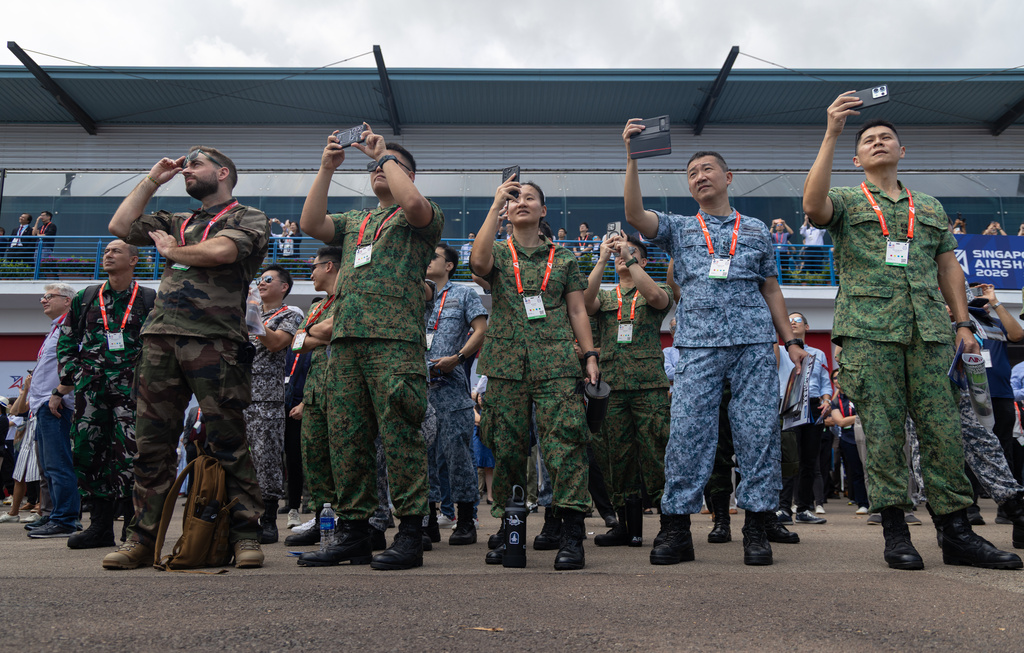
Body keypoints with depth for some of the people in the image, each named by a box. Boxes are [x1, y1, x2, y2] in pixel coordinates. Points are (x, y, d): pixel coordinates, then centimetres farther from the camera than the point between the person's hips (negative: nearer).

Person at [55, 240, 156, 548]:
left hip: (132, 387, -4)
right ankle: (101, 525, 14)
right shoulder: (86, 298, 15)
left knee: (130, 453, -10)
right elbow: (66, 338, 20)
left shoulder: (149, 300, 5)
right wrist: (67, 376, 12)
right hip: (91, 387, 4)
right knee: (87, 450, 3)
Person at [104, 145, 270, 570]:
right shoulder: (178, 223, 28)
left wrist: (171, 251, 6)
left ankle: (245, 534, 2)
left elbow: (220, 252, -11)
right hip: (160, 338, 6)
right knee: (152, 443, 5)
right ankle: (143, 538, 12)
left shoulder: (249, 218, 8)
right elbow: (120, 226, 20)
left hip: (214, 340, -6)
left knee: (227, 443, -5)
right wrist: (152, 180, 22)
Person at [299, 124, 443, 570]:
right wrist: (327, 168, 9)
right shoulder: (353, 223, 29)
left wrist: (384, 153, 0)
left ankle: (410, 534, -3)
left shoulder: (424, 219, 11)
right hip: (346, 337, 6)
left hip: (395, 337, -6)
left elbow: (413, 203, -13)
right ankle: (353, 531, 14)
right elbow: (310, 224, 12)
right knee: (348, 436, 5)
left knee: (399, 434, -8)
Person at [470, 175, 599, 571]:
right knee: (507, 448, 3)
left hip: (556, 363, 0)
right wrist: (495, 205, -9)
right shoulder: (498, 253, 14)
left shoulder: (564, 258, 17)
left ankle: (571, 536, -9)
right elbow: (478, 261, -11)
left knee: (565, 443, -11)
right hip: (506, 363, 1)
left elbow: (577, 311, 14)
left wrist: (590, 355, 3)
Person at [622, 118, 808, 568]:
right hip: (698, 344, -1)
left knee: (758, 430, -2)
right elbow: (634, 213, -1)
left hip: (755, 342, 1)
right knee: (688, 432, -6)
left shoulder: (756, 230, 20)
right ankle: (676, 529, 2)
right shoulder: (678, 229, 17)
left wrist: (790, 340, 12)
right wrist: (633, 157, -7)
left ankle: (756, 527, 7)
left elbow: (771, 288, 20)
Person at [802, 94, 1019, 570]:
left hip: (928, 331, 4)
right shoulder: (846, 203, 11)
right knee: (882, 430, -3)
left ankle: (957, 533, 8)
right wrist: (831, 135, -14)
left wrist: (963, 322, 11)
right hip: (869, 330, -3)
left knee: (943, 429, 1)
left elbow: (948, 267, 22)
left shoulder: (930, 208, 24)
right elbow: (813, 205, -13)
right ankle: (895, 532, 4)